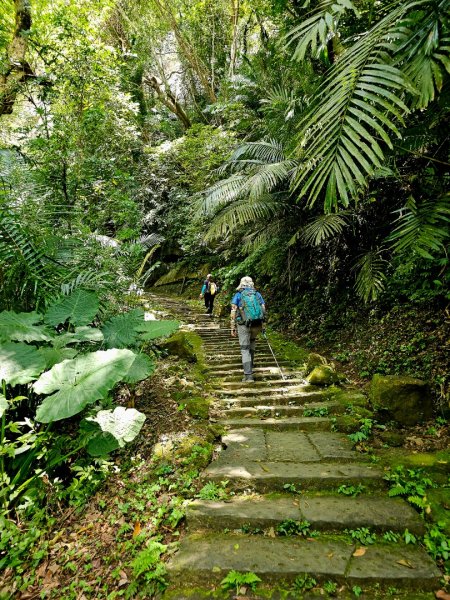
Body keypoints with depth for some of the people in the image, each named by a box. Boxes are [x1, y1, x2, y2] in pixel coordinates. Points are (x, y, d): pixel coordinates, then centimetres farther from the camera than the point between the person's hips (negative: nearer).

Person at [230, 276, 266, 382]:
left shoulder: (238, 295, 4)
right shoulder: (257, 294, 12)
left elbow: (233, 313, -1)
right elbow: (263, 309, 11)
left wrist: (233, 328, 3)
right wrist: (261, 325, 18)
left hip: (244, 325, -3)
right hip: (257, 324, 3)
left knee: (245, 349, 1)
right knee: (252, 342, 27)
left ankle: (248, 375, -6)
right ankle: (250, 365, 31)